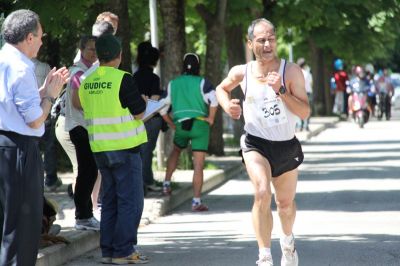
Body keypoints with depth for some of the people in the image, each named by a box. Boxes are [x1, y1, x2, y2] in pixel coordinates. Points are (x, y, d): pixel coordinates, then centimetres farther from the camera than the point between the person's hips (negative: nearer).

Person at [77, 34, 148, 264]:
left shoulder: (87, 82, 6)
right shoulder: (123, 79, -14)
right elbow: (139, 113, -10)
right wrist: (144, 101, 11)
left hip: (100, 148, 7)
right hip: (124, 148, -7)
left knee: (110, 200, 13)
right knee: (131, 201, -2)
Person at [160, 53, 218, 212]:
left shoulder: (173, 84, 10)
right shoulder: (202, 83, -1)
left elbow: (162, 109, 10)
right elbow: (213, 100, -18)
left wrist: (171, 124, 19)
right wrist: (211, 118, -7)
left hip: (180, 126, 3)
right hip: (199, 124, -3)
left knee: (176, 150, 33)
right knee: (198, 165, -2)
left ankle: (166, 183, 26)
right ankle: (196, 201, -5)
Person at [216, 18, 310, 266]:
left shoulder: (291, 71, -10)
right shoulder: (241, 73, -4)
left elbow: (305, 112, -15)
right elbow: (222, 88, 19)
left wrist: (281, 90, -27)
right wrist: (227, 105, -2)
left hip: (287, 146, 2)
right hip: (256, 143, -1)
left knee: (286, 203, 19)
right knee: (262, 193, -28)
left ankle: (288, 240, 52)